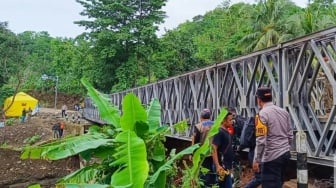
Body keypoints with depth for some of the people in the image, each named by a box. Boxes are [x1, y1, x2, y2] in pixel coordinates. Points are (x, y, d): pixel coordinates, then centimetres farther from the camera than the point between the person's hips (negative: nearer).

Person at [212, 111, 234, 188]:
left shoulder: (227, 132, 13)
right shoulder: (219, 132, -15)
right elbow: (213, 149, -21)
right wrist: (217, 166, -27)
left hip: (227, 166, 9)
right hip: (222, 166, -9)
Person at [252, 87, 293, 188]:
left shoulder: (262, 114, -13)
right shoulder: (284, 112, 9)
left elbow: (261, 141, -17)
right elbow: (290, 135, 12)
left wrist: (256, 160, -11)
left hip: (271, 157, -8)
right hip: (285, 154, 8)